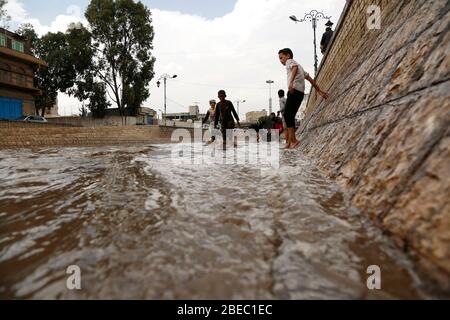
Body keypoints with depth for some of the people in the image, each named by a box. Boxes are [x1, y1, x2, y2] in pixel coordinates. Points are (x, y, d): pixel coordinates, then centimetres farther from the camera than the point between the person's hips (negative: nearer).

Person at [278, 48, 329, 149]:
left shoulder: (290, 61, 8)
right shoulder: (298, 65, 33)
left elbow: (295, 68, -17)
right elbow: (310, 79, 30)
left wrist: (291, 82, -32)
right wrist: (319, 91, 31)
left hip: (295, 91, -9)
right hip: (300, 93, 9)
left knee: (287, 115, -11)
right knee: (290, 116, 9)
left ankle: (293, 140, -18)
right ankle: (290, 141, 5)